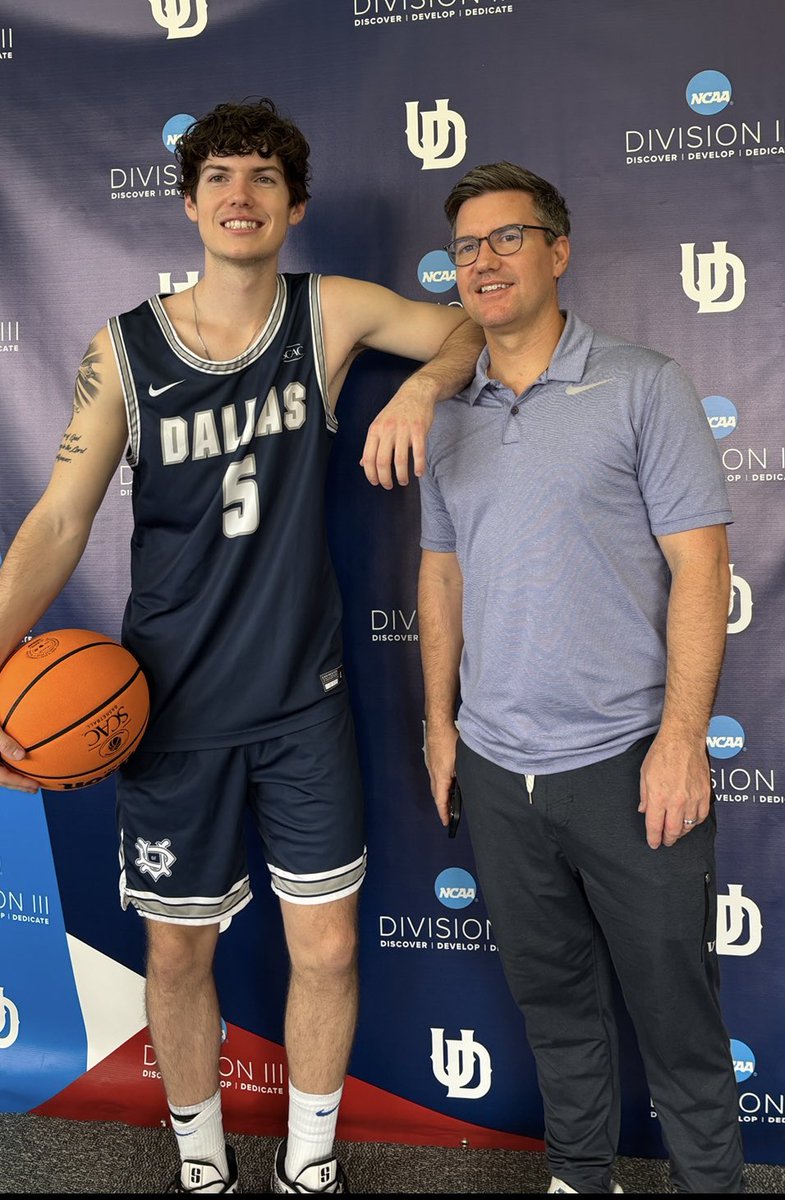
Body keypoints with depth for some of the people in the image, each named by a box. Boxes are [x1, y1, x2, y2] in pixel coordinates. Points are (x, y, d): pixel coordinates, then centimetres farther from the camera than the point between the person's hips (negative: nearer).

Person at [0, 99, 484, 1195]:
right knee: (179, 949, 12)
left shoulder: (329, 314, -3)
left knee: (328, 947, 7)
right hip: (173, 701, 0)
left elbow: (475, 327, 6)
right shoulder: (122, 350, -5)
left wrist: (421, 388, -17)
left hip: (305, 696, 1)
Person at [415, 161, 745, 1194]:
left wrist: (681, 740, -15)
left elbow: (700, 568, -9)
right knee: (551, 993, 18)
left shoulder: (642, 387, -5)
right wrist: (440, 720, 12)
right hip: (496, 764, 5)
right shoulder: (447, 418, 9)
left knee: (674, 1001, 8)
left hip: (625, 758, -4)